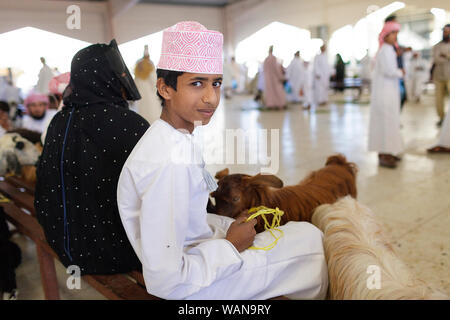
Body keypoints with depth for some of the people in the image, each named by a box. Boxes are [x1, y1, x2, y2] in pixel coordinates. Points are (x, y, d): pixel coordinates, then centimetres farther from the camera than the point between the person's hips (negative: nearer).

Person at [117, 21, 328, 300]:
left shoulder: (185, 137, -1)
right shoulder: (170, 163, -31)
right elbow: (164, 281, -30)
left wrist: (235, 225, 2)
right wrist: (230, 245, -18)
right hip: (187, 286, -9)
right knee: (309, 239, -1)